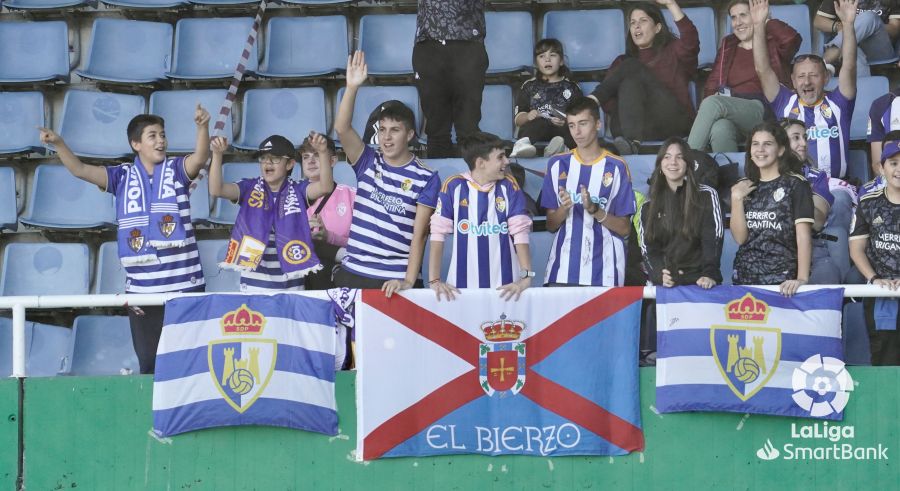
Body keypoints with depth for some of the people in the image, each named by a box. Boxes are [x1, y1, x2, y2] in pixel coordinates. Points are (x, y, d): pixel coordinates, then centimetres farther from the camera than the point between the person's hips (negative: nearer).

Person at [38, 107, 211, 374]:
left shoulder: (178, 169, 3)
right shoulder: (123, 176, 7)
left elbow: (200, 157, -16)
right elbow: (80, 170, 0)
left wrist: (203, 126, -35)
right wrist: (58, 143, -16)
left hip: (184, 284, -1)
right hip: (141, 287, 2)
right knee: (149, 363, 7)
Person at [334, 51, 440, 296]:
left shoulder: (426, 178, -2)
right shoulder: (368, 163, 7)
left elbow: (419, 234, -8)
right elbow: (341, 128, -9)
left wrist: (409, 281, -18)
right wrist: (352, 87, -21)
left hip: (395, 280, -3)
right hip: (352, 273, 3)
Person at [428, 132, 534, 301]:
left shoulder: (509, 186, 2)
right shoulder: (453, 186, -3)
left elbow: (520, 232, -3)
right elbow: (438, 233, -4)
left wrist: (526, 276, -14)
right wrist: (434, 280, -11)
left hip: (504, 287, 1)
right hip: (462, 286, -1)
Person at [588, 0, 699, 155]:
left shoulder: (672, 52, 20)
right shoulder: (623, 62, 28)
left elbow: (690, 41, -6)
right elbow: (609, 102, 13)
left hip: (673, 122, -3)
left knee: (631, 67, -14)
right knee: (630, 84, -29)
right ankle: (632, 141, -49)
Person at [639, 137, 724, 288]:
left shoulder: (707, 196, 8)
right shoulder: (648, 207, 13)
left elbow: (713, 240, 0)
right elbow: (648, 248, 6)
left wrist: (709, 274, -16)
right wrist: (661, 274, -13)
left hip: (698, 282, -1)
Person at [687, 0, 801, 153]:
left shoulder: (773, 44, 15)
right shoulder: (727, 47, 27)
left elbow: (792, 38, -10)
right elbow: (712, 83, 18)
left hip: (762, 110, -3)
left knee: (712, 103, -33)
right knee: (719, 129, -37)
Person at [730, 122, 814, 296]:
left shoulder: (795, 184, -3)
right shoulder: (743, 187, 12)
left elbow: (803, 235, -11)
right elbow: (740, 237, 5)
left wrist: (802, 278, -22)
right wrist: (736, 199, -6)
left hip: (782, 281, -4)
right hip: (744, 278, 4)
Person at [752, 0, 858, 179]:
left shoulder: (837, 103, 12)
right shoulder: (785, 103, 14)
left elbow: (849, 66, 1)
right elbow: (762, 69, 6)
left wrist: (848, 24, -9)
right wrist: (758, 26, -3)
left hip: (833, 184, 0)